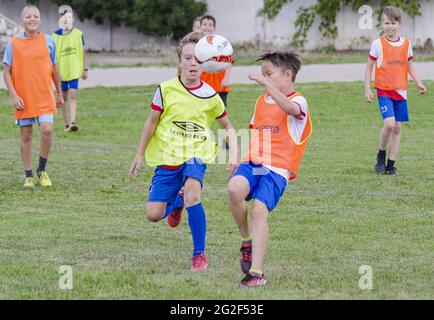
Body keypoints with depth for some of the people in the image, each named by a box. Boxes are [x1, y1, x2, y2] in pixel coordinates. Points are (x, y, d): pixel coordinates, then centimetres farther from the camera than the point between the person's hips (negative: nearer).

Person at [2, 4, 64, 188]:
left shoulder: (48, 41, 4)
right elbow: (7, 72, 1)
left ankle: (42, 170, 3)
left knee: (47, 129, -17)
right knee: (26, 135, 4)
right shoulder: (13, 44, -1)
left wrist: (59, 94, 20)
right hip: (23, 99, 0)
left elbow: (54, 69, 14)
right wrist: (13, 96, -10)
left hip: (44, 97, 0)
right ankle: (29, 176, 16)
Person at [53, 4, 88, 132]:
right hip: (61, 71, 1)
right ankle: (67, 123, 17)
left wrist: (84, 69, 10)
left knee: (72, 96, -11)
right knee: (64, 97, 8)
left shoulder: (78, 34, 0)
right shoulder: (55, 35, -3)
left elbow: (82, 51, 9)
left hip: (74, 70, -1)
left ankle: (73, 122, -18)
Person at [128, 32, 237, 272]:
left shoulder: (211, 96, -5)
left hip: (196, 155, -1)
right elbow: (152, 122, 4)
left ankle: (199, 254, -16)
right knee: (154, 214, -3)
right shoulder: (166, 90, -7)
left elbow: (228, 127, 9)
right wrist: (139, 156, 7)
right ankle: (177, 202, 35)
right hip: (167, 156, 1)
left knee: (192, 193, -31)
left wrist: (234, 154, -6)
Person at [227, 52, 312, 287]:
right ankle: (247, 241, -6)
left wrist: (265, 83, -31)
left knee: (259, 210, -22)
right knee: (234, 189, -27)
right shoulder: (261, 101, 22)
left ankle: (256, 272, -18)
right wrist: (239, 159, 22)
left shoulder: (298, 101, -1)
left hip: (277, 169, -5)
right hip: (253, 162, 5)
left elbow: (289, 108, -27)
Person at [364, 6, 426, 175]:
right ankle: (381, 155, 4)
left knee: (397, 127, 3)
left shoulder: (406, 44, 6)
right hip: (384, 90, -4)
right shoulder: (378, 44, -4)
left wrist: (418, 83, 5)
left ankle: (391, 164, 10)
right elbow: (369, 67, 1)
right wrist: (367, 89, -4)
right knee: (389, 123, -20)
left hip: (400, 91, 4)